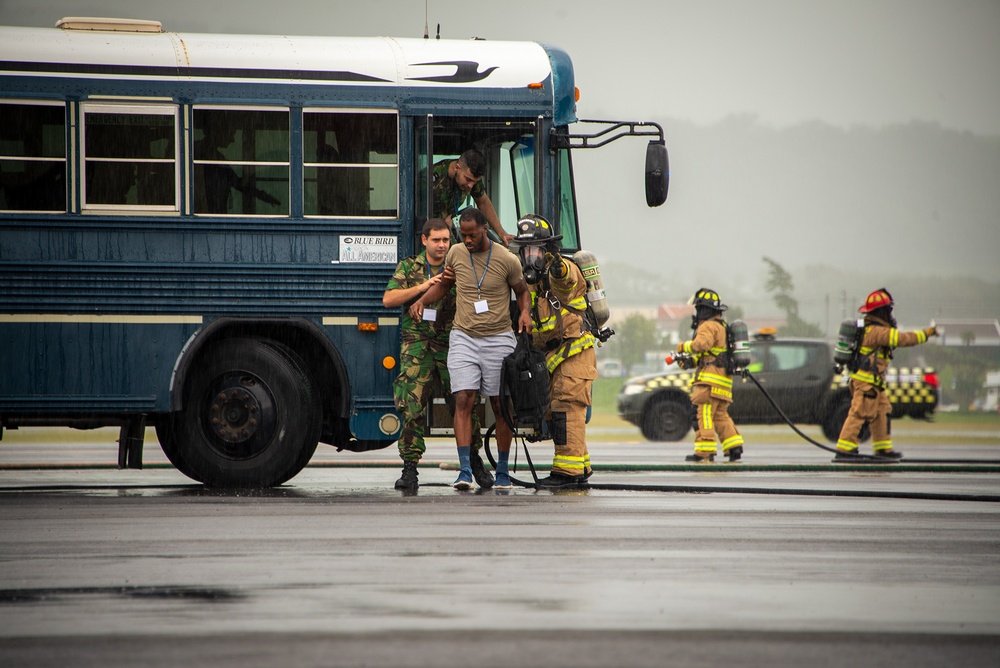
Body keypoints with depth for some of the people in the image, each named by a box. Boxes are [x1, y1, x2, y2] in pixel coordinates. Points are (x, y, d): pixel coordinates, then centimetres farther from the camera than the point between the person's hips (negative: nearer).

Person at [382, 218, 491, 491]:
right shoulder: (409, 267, 9)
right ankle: (410, 470, -3)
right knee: (413, 410, -8)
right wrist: (422, 287, -12)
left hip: (451, 346, 1)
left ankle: (475, 461, 18)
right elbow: (388, 299, -2)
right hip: (417, 347, -1)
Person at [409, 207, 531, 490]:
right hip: (463, 338, 2)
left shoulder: (507, 260, -7)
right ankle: (465, 471, -17)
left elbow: (522, 291, 8)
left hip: (498, 339, -2)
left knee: (500, 405, 5)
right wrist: (422, 300, 3)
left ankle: (502, 472, 15)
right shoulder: (456, 253, 2)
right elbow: (443, 283, 19)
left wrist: (524, 313, -12)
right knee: (463, 400, -12)